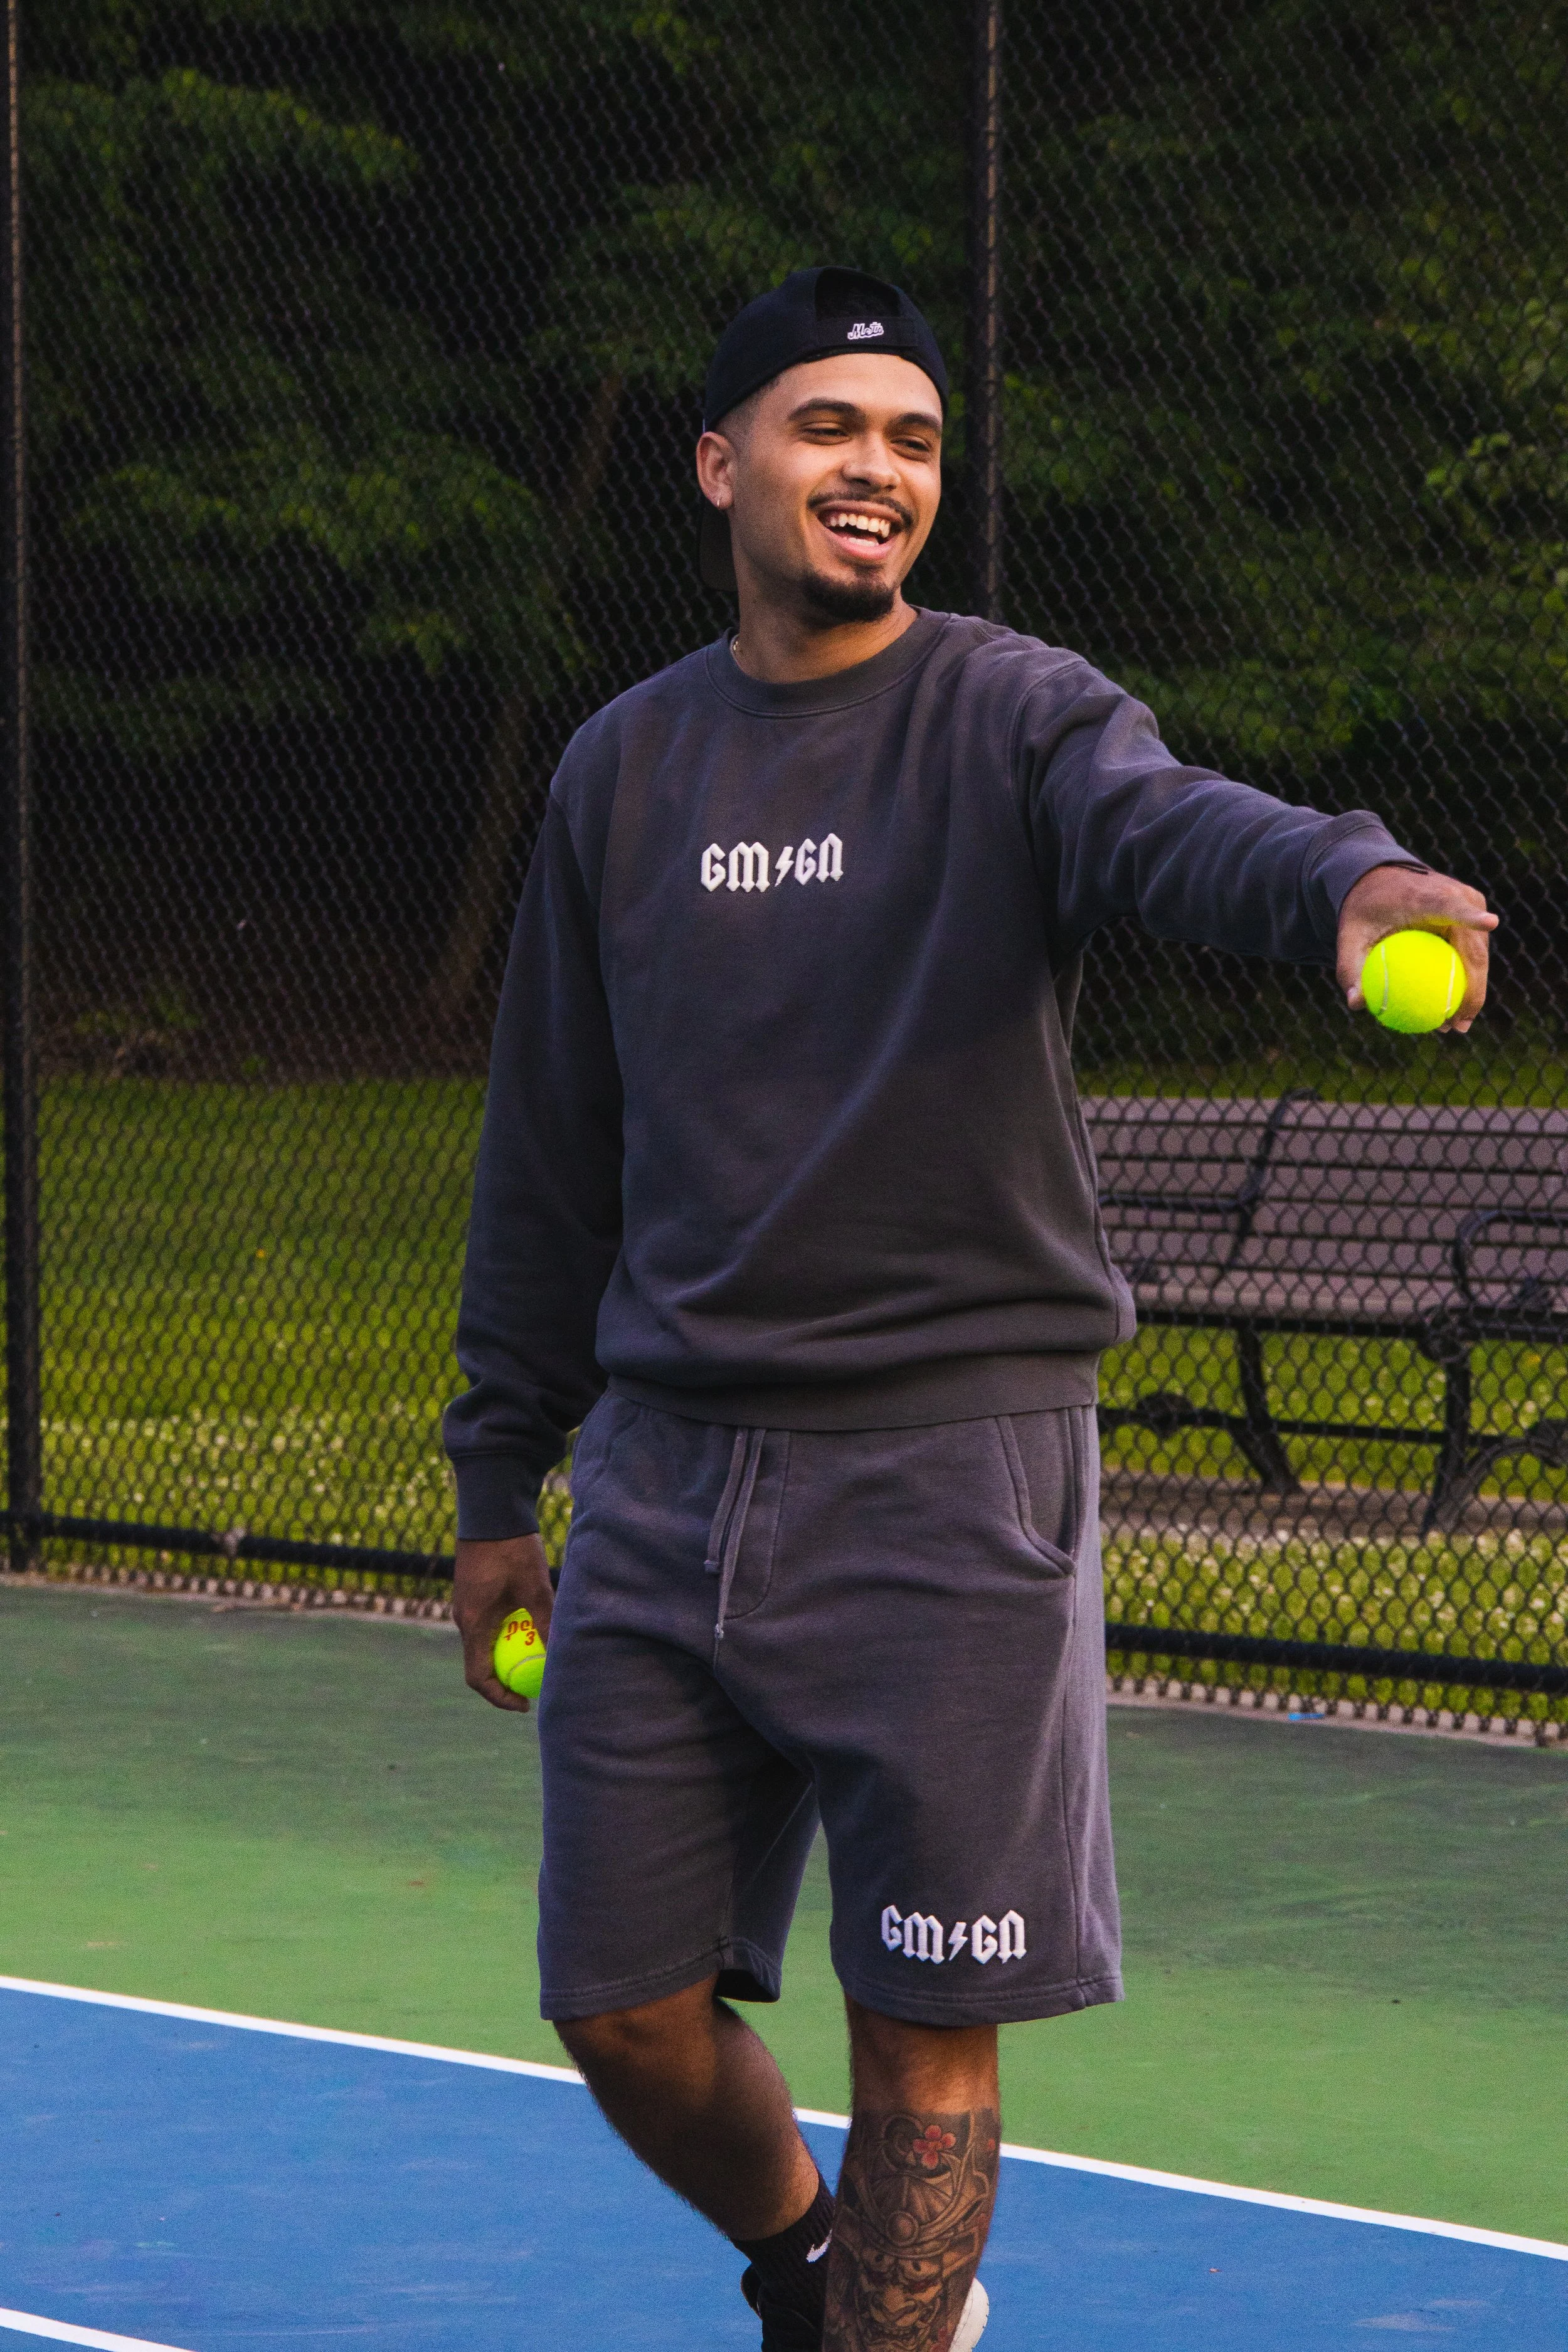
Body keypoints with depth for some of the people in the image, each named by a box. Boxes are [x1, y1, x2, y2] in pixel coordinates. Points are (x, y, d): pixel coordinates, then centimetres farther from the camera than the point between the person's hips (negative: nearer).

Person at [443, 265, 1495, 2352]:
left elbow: (1174, 827, -27)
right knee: (629, 2012, 7)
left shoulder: (1014, 717, -3)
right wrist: (499, 1478, 16)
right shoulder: (624, 770, 9)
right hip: (664, 1474, 4)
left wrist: (1352, 885, -49)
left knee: (924, 2025, -1)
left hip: (949, 1476, -4)